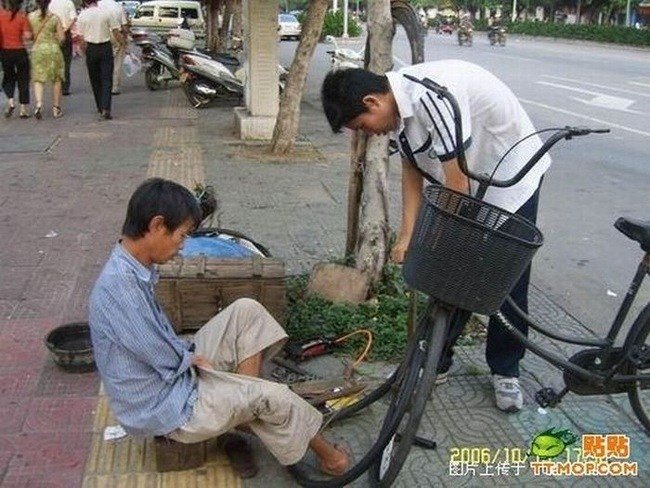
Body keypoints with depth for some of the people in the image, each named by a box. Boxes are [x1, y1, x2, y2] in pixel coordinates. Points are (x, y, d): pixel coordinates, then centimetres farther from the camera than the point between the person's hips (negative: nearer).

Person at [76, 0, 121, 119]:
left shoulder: (82, 16, 0)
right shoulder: (107, 13, -2)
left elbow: (81, 37, 0)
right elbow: (116, 33, -2)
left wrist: (84, 51, 11)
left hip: (91, 48, 1)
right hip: (106, 47, -1)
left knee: (95, 79, 14)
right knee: (106, 79, -2)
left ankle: (100, 107, 22)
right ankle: (105, 108, -15)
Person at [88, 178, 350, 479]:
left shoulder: (133, 268, 0)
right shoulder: (119, 286, -30)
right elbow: (168, 362, -23)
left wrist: (189, 355, 0)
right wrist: (195, 357, -4)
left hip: (176, 372, 9)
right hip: (166, 410, -9)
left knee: (247, 311, 3)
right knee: (273, 397, -16)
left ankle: (245, 409, 2)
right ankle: (325, 453, 13)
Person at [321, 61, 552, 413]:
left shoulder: (432, 95, -34)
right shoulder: (399, 105, -7)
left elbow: (457, 182, -30)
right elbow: (411, 170, 0)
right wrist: (407, 235, -9)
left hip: (513, 177, -7)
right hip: (468, 185, 7)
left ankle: (505, 372, 18)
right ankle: (436, 362, 19)